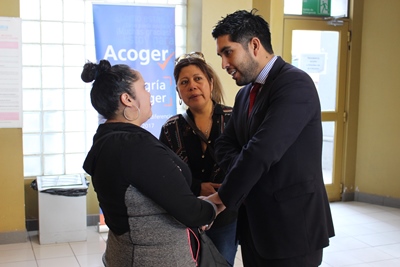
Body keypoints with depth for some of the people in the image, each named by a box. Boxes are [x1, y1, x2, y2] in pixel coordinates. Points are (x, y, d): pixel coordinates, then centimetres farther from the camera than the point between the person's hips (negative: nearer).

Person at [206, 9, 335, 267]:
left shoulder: (295, 83, -17)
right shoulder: (245, 93, 12)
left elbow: (262, 150, -24)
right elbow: (225, 145, 9)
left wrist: (223, 198, -16)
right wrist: (243, 170, -12)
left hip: (292, 224, -7)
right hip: (254, 222, 8)